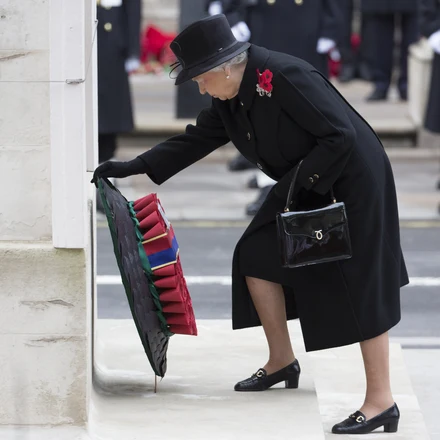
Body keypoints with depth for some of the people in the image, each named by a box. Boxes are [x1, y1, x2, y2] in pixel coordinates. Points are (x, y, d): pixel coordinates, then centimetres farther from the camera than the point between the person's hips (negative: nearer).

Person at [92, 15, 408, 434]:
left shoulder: (284, 77, -26)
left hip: (352, 180, -9)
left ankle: (381, 402, -7)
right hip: (303, 186, 9)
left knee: (360, 285, -9)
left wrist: (302, 184, -23)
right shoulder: (231, 100, 1)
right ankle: (281, 362, 24)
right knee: (256, 254, 10)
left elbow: (341, 136, -26)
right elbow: (195, 141, 10)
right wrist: (132, 168, 4)